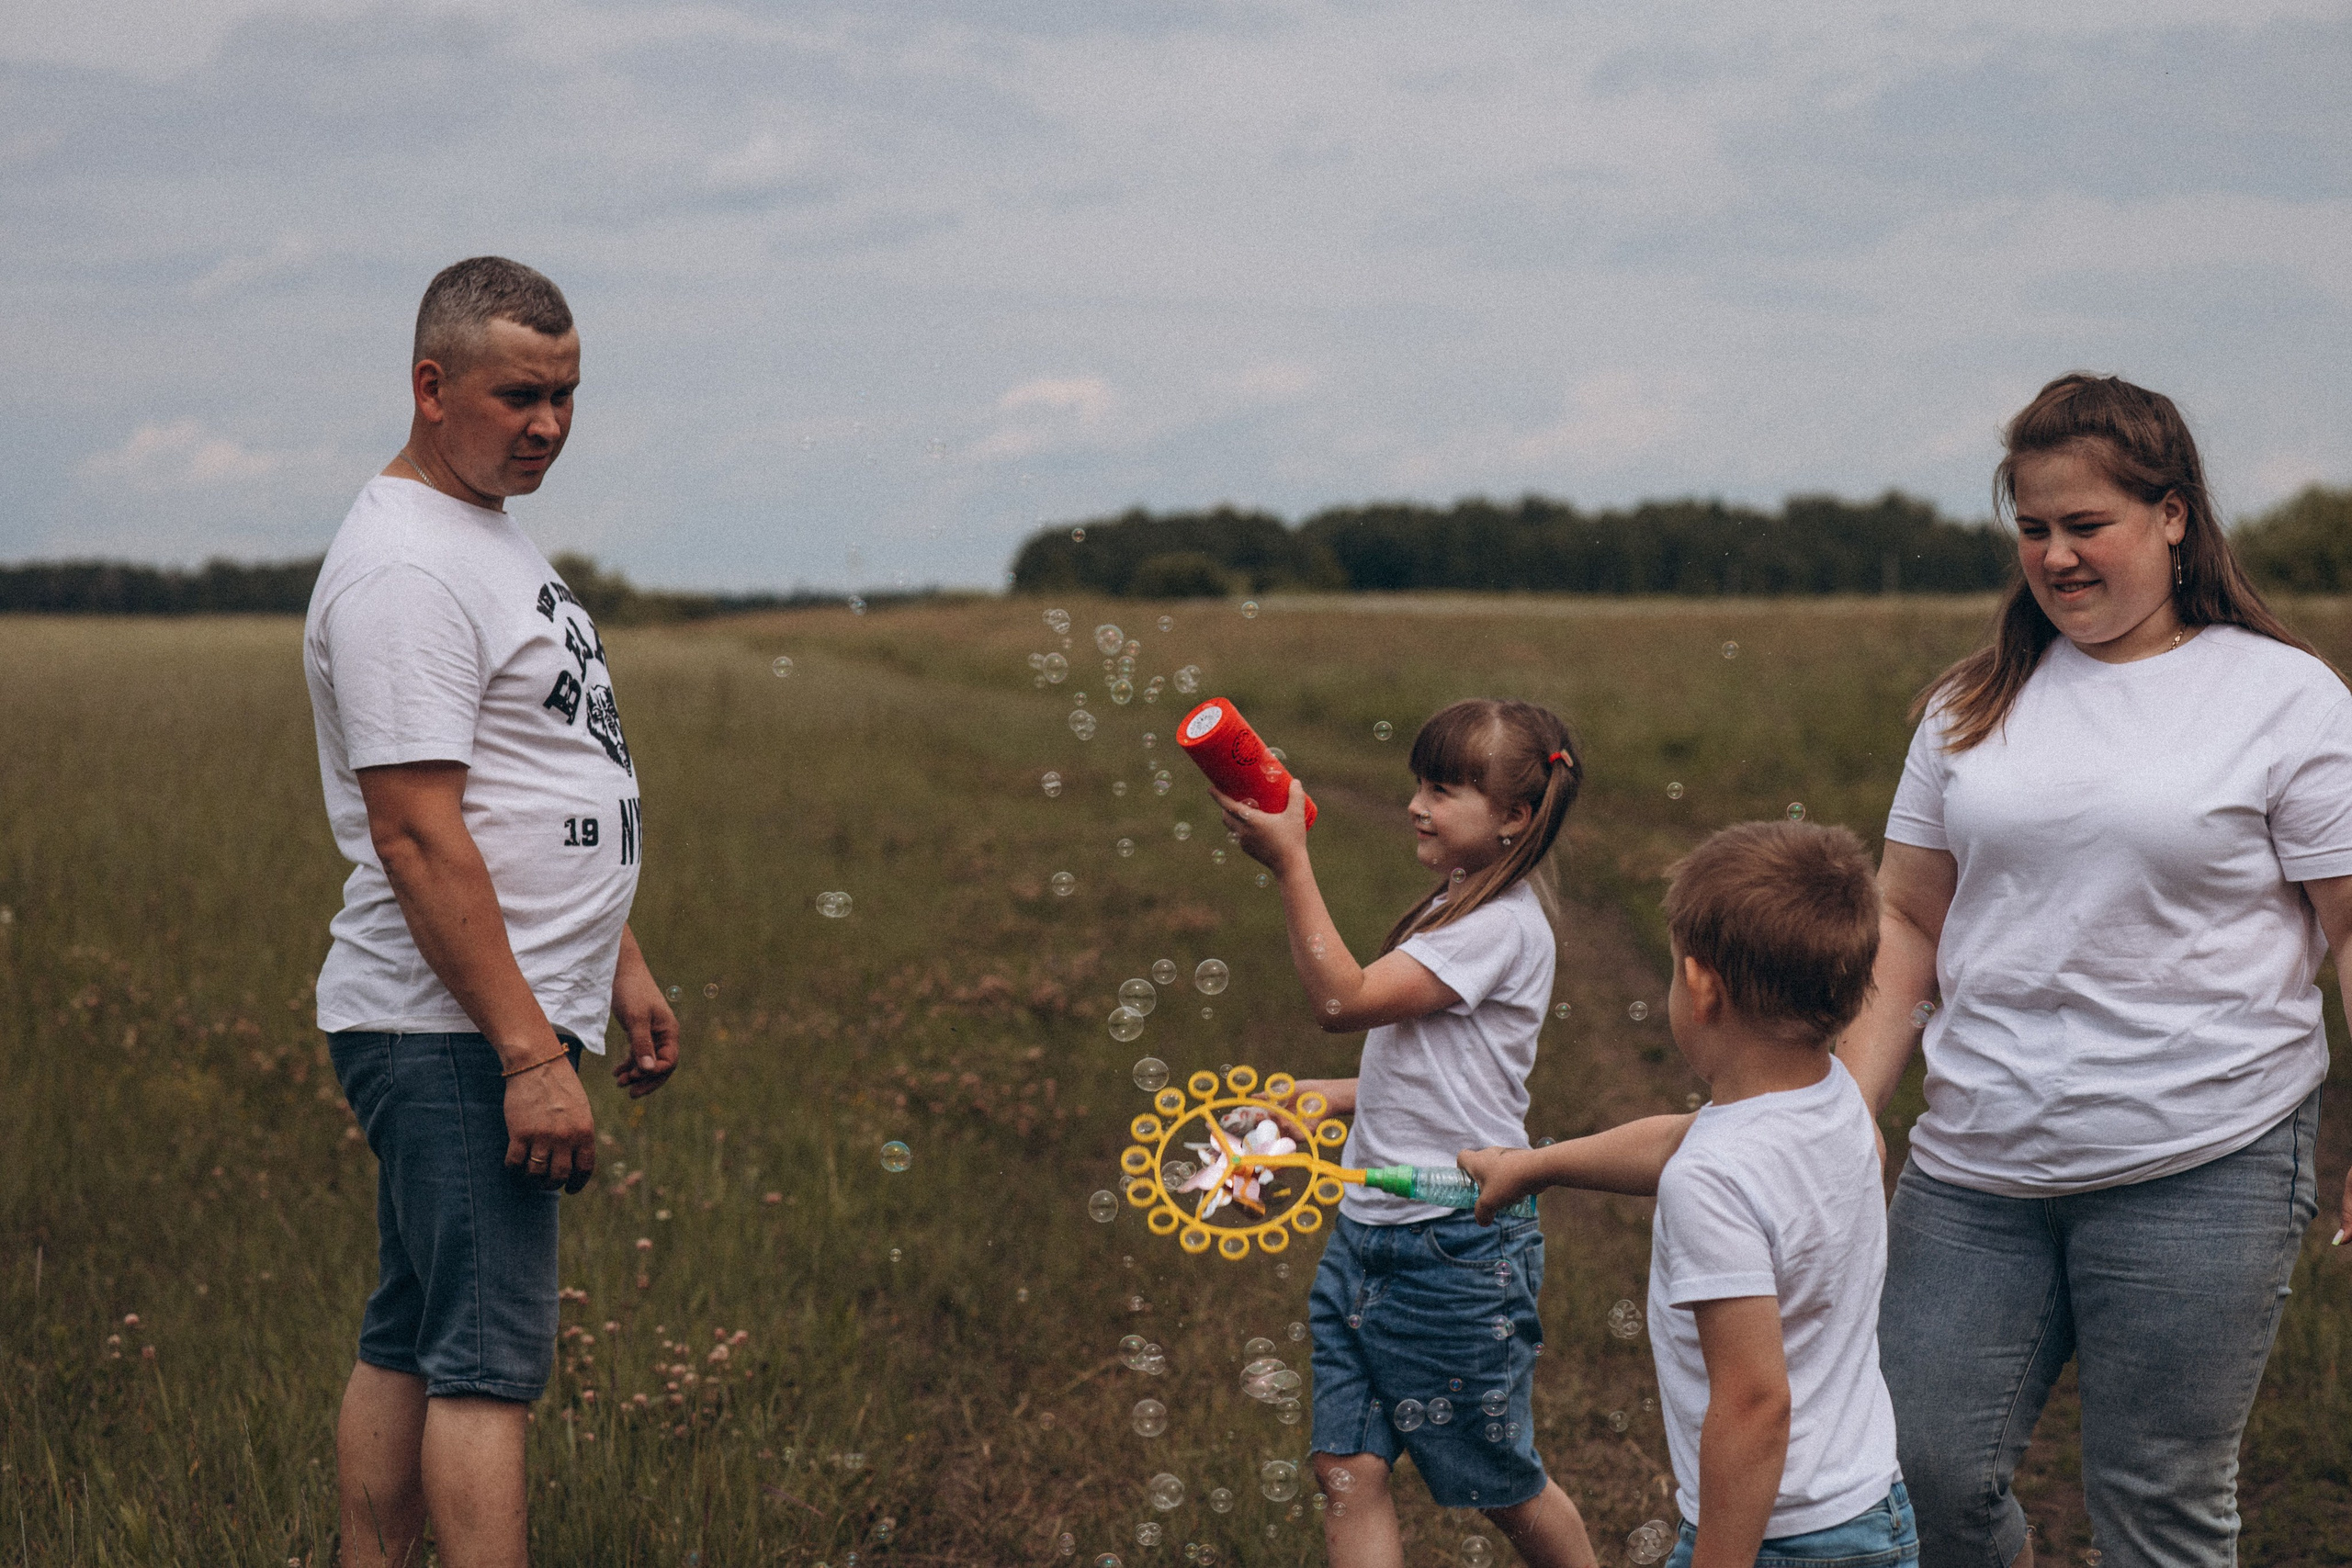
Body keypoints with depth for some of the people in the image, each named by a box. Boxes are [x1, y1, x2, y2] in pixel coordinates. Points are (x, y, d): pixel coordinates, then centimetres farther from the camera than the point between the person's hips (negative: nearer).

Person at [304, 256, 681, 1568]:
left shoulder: (498, 539, 18)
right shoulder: (401, 567, -16)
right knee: (488, 1363, -10)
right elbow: (417, 836, -22)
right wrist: (529, 1051, -24)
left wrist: (623, 967, 23)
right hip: (459, 1033, -10)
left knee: (410, 1348, 13)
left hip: (509, 1019, 10)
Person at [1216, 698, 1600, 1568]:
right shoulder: (1456, 910, 15)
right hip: (1368, 1230, 9)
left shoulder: (1504, 925, -16)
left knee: (1499, 1480, 8)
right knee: (1348, 1468, 2)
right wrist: (1337, 1095, 8)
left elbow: (1343, 999, -23)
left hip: (1458, 1247, -9)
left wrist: (1290, 861, -24)